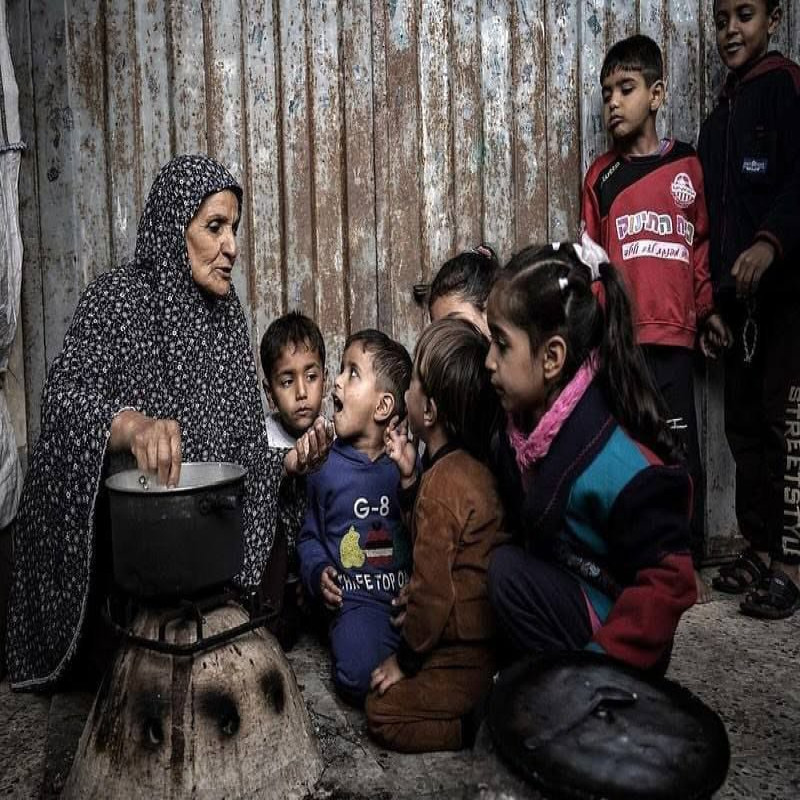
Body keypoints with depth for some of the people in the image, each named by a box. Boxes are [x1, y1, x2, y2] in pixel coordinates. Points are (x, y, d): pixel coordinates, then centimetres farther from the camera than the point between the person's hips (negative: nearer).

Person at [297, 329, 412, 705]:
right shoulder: (325, 466, 5)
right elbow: (310, 535, 15)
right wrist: (318, 573, -4)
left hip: (412, 592, 1)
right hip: (357, 599, 0)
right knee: (360, 676, -25)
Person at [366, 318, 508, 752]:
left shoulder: (441, 483, -24)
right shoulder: (473, 466, 3)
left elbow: (433, 589, -21)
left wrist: (405, 659, -6)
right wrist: (408, 477, 3)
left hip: (471, 657, -9)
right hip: (495, 639, 9)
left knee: (383, 710, 3)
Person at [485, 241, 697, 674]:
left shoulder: (617, 465, -29)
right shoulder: (523, 424, -5)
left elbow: (667, 582, -24)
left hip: (613, 647, -8)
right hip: (561, 598, 8)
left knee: (509, 572, -26)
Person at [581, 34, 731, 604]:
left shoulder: (688, 165, 10)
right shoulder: (601, 176, 9)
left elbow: (702, 246, 15)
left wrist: (708, 310, 10)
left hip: (671, 334, 0)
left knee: (680, 452, 4)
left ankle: (687, 563, 18)